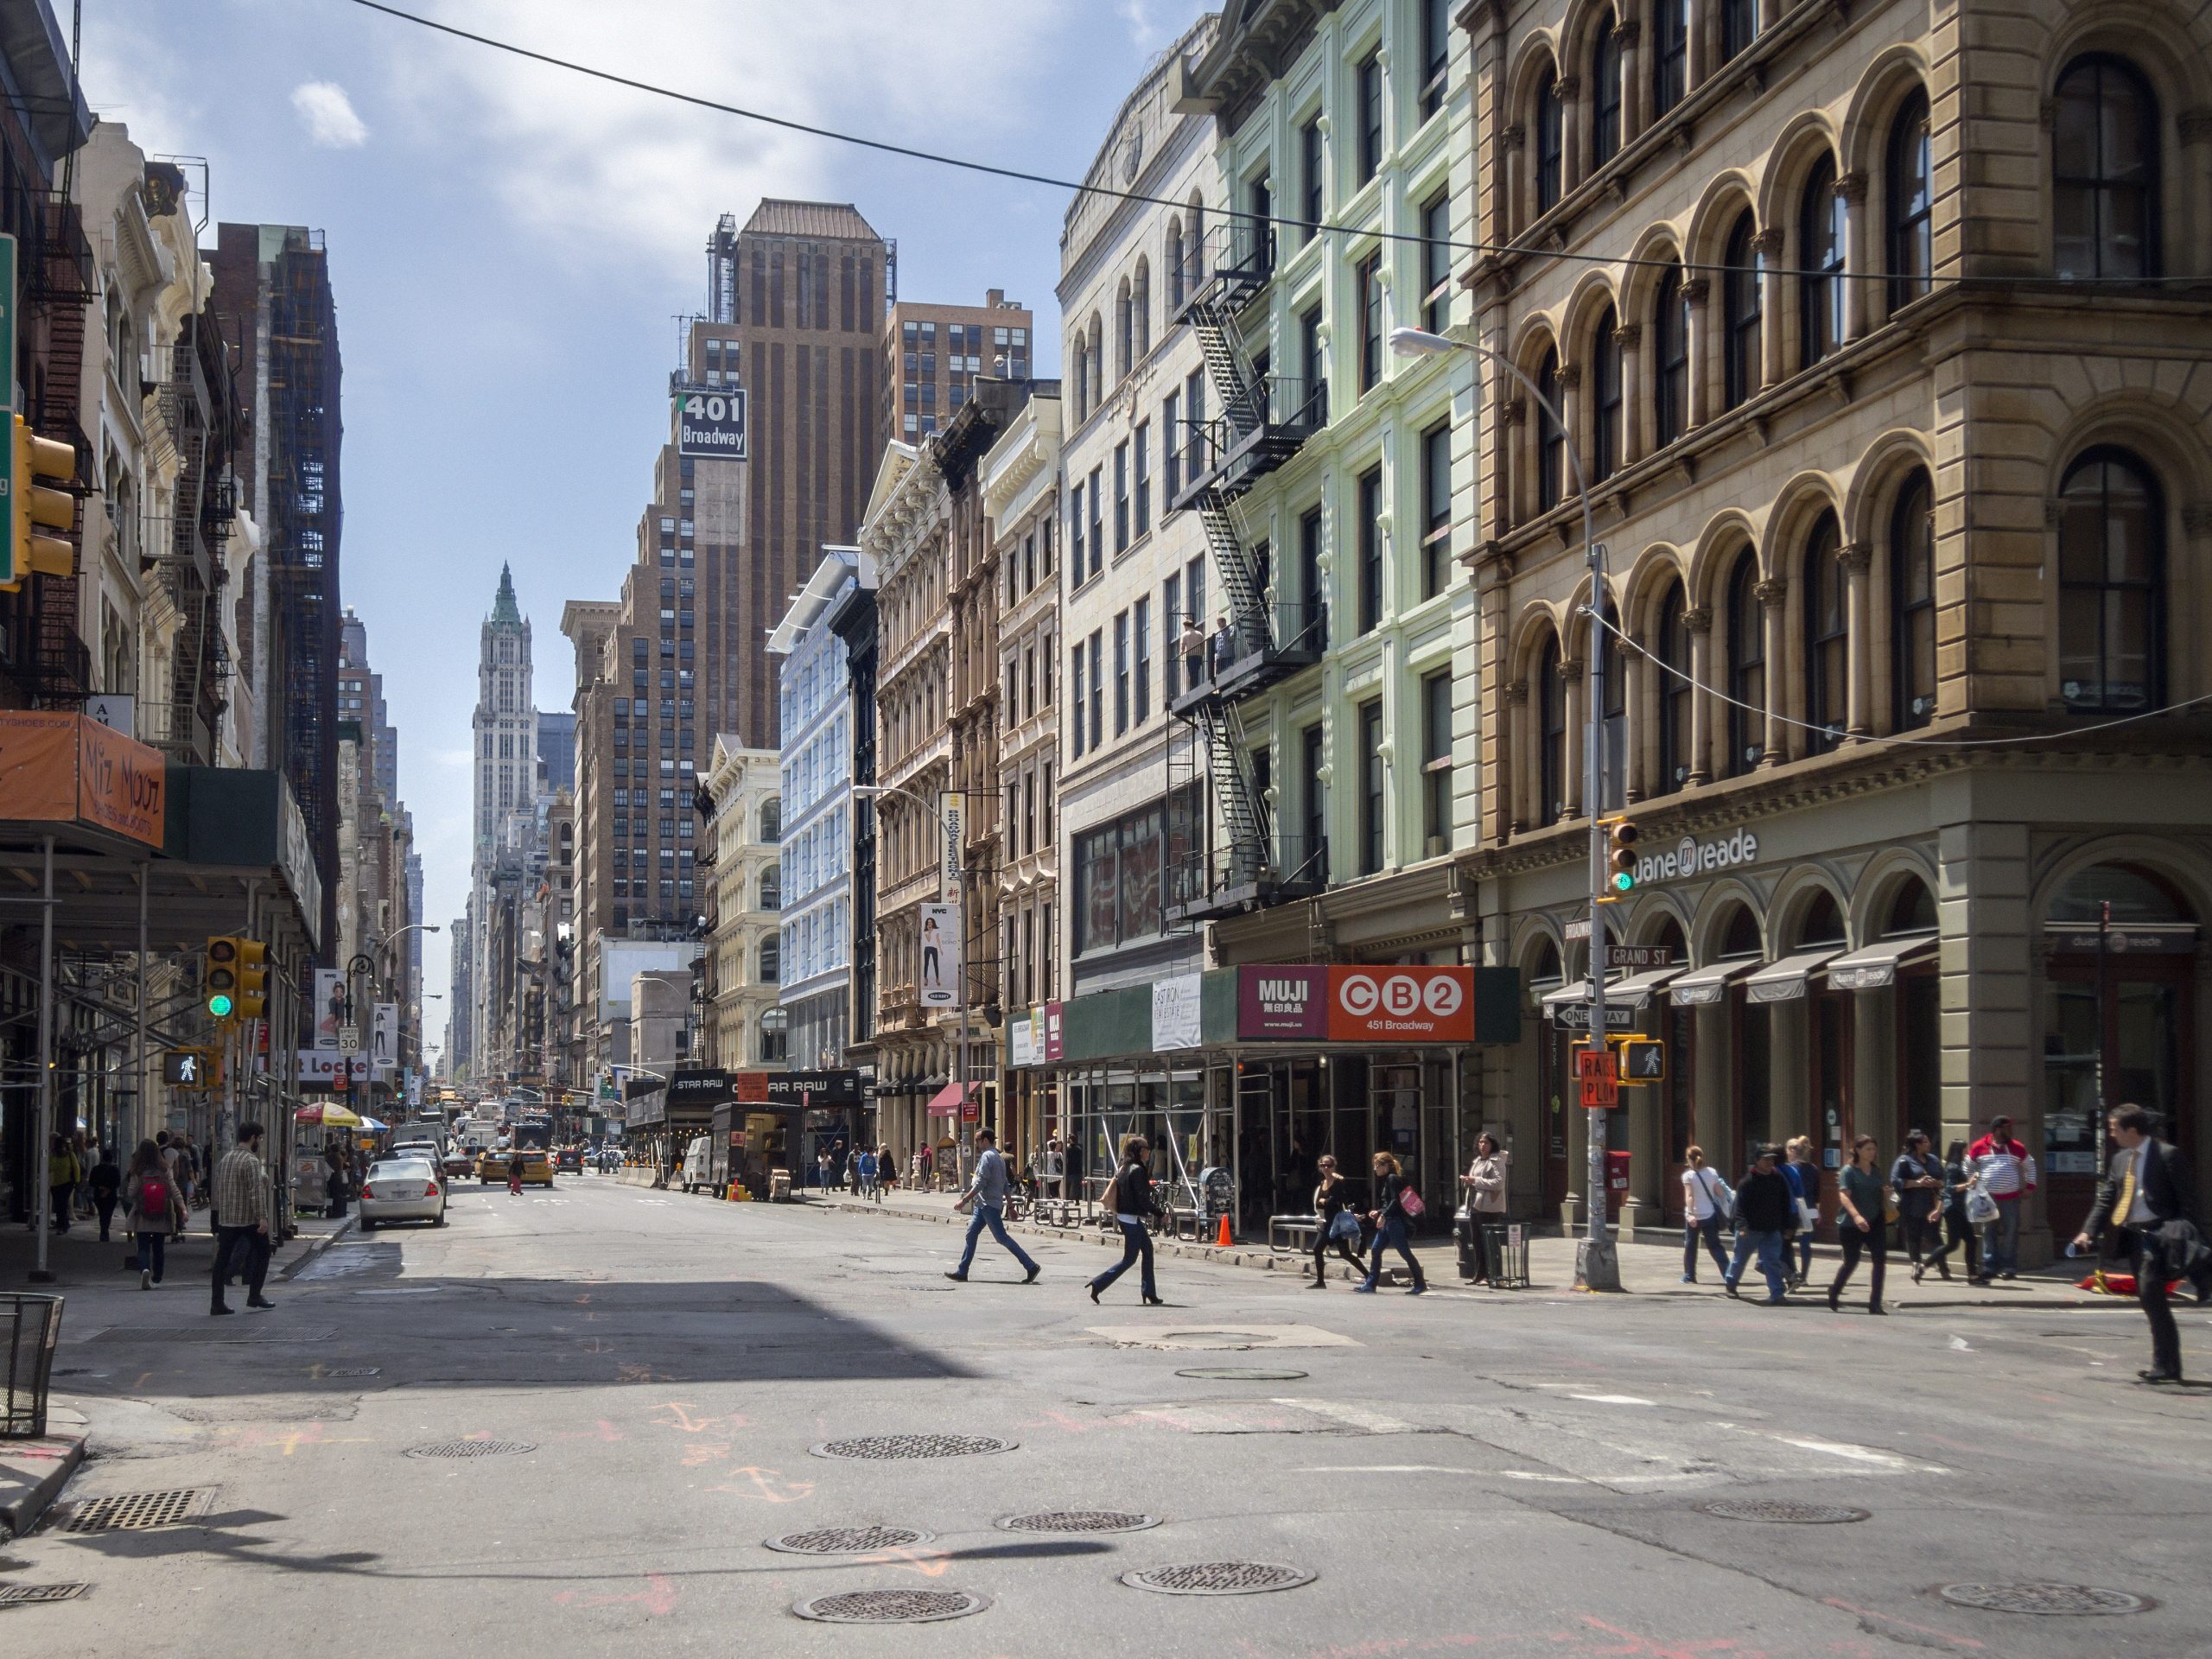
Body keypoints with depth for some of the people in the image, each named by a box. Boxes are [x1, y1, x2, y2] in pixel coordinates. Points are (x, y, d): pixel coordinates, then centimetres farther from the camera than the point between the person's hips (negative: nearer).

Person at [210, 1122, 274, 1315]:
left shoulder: (226, 1158, 11)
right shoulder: (251, 1161, -13)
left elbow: (218, 1188, 17)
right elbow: (256, 1190, -21)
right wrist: (262, 1217, -23)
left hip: (227, 1218, 7)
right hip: (249, 1218, -7)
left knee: (223, 1258, 4)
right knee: (262, 1252, 11)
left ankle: (217, 1302, 2)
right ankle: (254, 1295, 10)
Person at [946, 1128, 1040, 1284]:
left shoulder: (987, 1156, -13)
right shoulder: (999, 1157, 18)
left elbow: (980, 1183, -20)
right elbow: (1005, 1184, 20)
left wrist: (965, 1199, -17)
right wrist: (1009, 1203, 21)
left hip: (988, 1204, -10)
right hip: (984, 1205, 10)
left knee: (1002, 1237, -10)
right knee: (971, 1234, 10)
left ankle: (1030, 1266, -11)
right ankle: (962, 1272, 12)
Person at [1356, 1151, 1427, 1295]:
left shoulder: (1392, 1179, -10)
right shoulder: (1386, 1180, 18)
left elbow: (1395, 1200, -20)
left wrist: (1383, 1215, -24)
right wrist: (1378, 1212, 15)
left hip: (1394, 1221, -10)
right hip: (1388, 1222, 10)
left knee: (1405, 1252, -7)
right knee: (1375, 1250, 9)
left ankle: (1420, 1285, -2)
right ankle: (1370, 1284, 11)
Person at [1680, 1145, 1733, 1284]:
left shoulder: (1688, 1175, -8)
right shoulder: (1711, 1173, 2)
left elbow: (1689, 1196, -19)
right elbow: (1720, 1192, 2)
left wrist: (1690, 1214, -25)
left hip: (1694, 1216, -3)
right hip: (1710, 1215, 3)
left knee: (1690, 1246, 11)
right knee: (1715, 1246, 9)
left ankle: (1689, 1276, 14)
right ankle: (1728, 1274, -1)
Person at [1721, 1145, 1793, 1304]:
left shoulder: (1779, 1179, 3)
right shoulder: (1748, 1181, -11)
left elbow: (1786, 1204, 9)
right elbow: (1740, 1206, -15)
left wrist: (1787, 1227, 7)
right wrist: (1742, 1226, -26)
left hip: (1772, 1230, 2)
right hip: (1751, 1229, -2)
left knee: (1772, 1261, -5)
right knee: (1740, 1257, 14)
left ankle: (1776, 1295, -7)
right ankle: (1730, 1283, 36)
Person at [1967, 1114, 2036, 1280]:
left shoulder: (2017, 1148, 6)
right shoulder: (1979, 1147, 1)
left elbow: (2029, 1165, 19)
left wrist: (2029, 1186, 13)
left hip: (2011, 1199, 1)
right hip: (1988, 1198, -1)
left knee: (2010, 1233, -1)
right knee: (1990, 1234, 1)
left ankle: (2008, 1267, 5)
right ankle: (1990, 1267, 5)